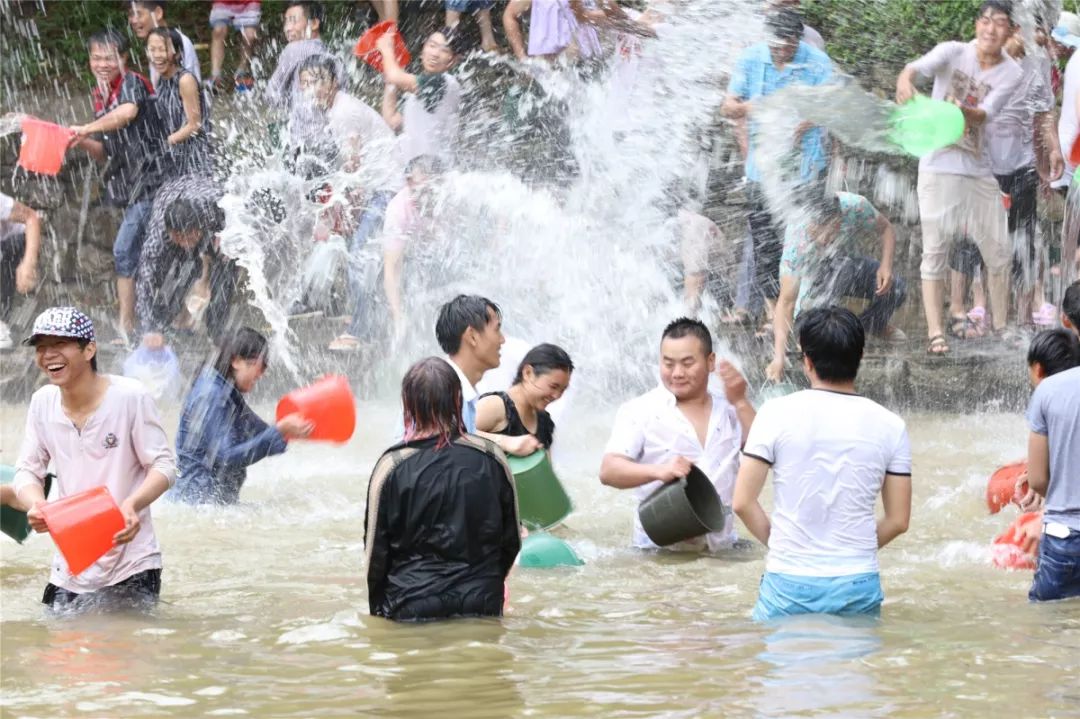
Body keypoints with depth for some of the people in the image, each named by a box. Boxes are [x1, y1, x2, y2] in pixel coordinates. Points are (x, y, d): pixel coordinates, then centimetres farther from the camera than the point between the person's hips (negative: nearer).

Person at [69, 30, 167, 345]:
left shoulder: (132, 83, -10)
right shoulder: (100, 96, 14)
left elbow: (128, 111, -35)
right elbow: (105, 152, 17)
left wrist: (87, 129, -30)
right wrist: (83, 142, -3)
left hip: (148, 178, -9)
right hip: (129, 183, 9)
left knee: (125, 251, -13)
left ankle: (127, 327, -8)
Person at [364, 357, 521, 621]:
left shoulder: (392, 466, -10)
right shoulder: (491, 458, -3)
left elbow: (376, 549, -3)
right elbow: (512, 540, 8)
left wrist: (377, 609, 11)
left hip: (411, 609, -2)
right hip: (482, 609, 2)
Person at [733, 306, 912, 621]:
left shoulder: (777, 413, -4)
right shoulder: (890, 426, 1)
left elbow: (743, 502, -4)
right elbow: (898, 521, 4)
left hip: (788, 583, -1)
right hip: (858, 585, 2)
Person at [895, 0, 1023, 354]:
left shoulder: (1011, 73, -3)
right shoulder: (953, 52, -9)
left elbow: (985, 114, -16)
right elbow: (916, 68, -27)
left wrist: (964, 111, -39)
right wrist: (905, 81, -51)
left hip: (979, 169, 3)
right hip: (939, 166, -3)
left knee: (999, 252, 7)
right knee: (935, 250, -6)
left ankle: (1003, 329, 22)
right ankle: (936, 334, -5)